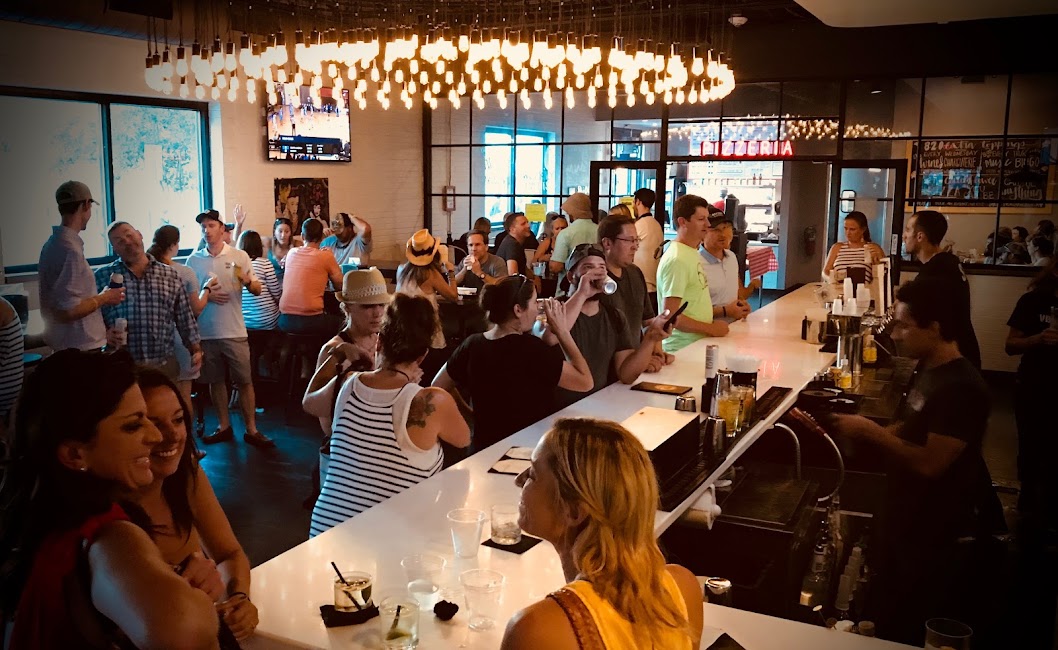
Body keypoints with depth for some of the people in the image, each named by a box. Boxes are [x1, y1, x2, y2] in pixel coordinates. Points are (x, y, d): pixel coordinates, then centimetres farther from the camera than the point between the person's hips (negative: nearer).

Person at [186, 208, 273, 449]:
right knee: (215, 381, 11)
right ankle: (224, 426, 24)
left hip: (234, 331, -2)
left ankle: (251, 430, 8)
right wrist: (206, 295, -10)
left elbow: (257, 290, 2)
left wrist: (247, 281, -20)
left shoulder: (240, 256, 1)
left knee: (244, 381, 0)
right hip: (206, 332, 2)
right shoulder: (194, 260, 6)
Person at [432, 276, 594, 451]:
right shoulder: (531, 349, -23)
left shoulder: (472, 344, -4)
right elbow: (585, 382, -19)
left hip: (484, 448, 7)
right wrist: (562, 332, -13)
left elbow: (438, 387, 8)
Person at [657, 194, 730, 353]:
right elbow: (670, 315, -21)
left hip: (698, 344, 9)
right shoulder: (677, 260, -18)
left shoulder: (692, 253, 10)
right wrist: (711, 329, -14)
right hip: (682, 350, -8)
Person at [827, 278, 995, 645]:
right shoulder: (929, 370, 7)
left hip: (936, 538, -9)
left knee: (915, 635, 6)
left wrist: (869, 431, -19)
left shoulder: (961, 388, -24)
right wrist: (861, 434, -1)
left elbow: (929, 463, -27)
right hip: (905, 524, 9)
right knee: (889, 623, 21)